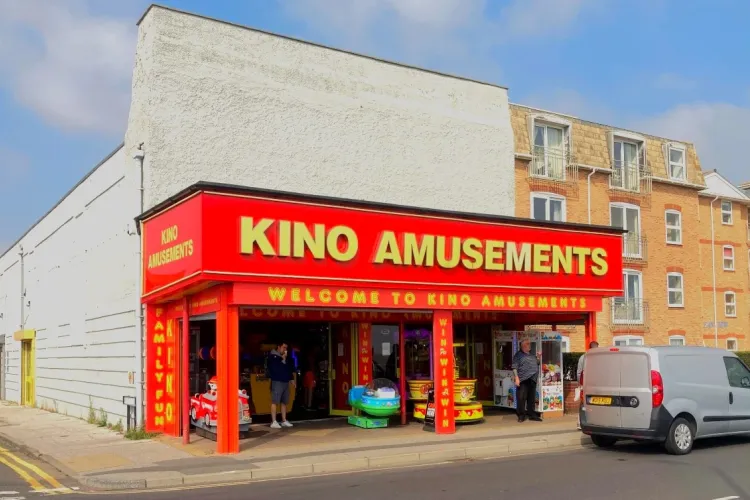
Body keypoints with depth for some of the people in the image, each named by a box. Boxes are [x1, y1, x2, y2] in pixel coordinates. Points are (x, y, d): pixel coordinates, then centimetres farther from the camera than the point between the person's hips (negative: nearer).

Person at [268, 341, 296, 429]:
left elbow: (290, 369, 22)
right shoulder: (272, 356, -4)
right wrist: (283, 359, -12)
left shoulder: (286, 358, 17)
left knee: (284, 402, 9)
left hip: (285, 382, 7)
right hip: (277, 382, -7)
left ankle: (284, 421, 14)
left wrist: (291, 379, 16)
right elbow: (275, 368, -17)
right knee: (275, 402, -8)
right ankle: (274, 422, -9)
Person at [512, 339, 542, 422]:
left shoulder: (532, 355, 19)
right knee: (521, 398, -7)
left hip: (532, 380, 6)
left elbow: (537, 363, 30)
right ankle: (521, 415, 1)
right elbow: (515, 368, -6)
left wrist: (539, 357, 10)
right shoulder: (518, 355, 1)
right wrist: (517, 378, -15)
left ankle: (531, 414, 18)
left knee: (532, 398, 9)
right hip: (523, 380, -6)